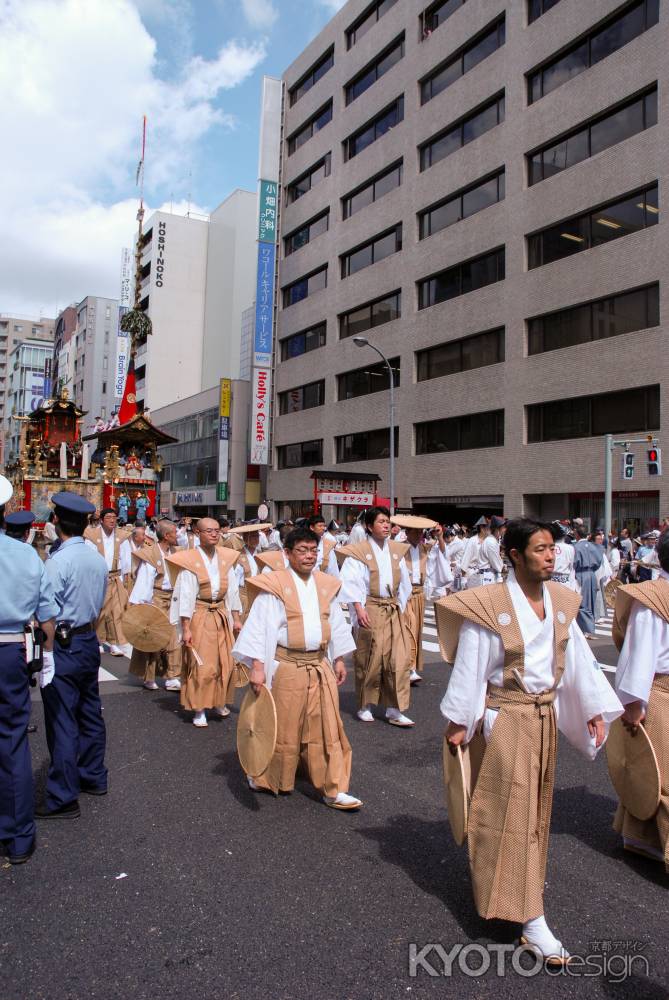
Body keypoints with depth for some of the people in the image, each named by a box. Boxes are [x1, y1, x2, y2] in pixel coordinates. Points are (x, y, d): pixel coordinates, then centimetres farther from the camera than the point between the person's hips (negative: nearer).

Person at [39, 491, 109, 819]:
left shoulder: (58, 561, -19)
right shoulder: (98, 559, 3)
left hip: (63, 645, -7)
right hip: (89, 641, 8)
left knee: (62, 720, 0)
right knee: (90, 712, 18)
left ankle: (63, 798, 9)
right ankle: (93, 777, 32)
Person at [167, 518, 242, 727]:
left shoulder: (226, 557, 1)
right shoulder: (190, 561, -12)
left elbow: (233, 590, 7)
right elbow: (185, 596, -11)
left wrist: (236, 618, 7)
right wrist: (185, 628, -13)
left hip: (221, 615, 5)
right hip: (199, 617, -4)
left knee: (224, 662, 11)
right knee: (201, 665, 0)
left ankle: (219, 702, 30)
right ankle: (199, 710, 13)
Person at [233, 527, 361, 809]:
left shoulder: (326, 584, 6)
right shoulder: (275, 585, -10)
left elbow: (336, 624, 14)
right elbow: (259, 626, -11)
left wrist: (339, 659, 13)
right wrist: (257, 666, -15)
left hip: (320, 666, 5)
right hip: (287, 666, -4)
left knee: (327, 729, 6)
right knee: (282, 728, 9)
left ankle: (333, 790, 16)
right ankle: (265, 778, 32)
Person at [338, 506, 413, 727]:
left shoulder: (396, 550, 9)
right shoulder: (358, 552, -7)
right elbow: (350, 582, -12)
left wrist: (400, 608, 12)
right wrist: (359, 609, -19)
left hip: (393, 610, 5)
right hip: (370, 610, -4)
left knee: (399, 659, -2)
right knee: (370, 660, 3)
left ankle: (394, 710, 7)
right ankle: (365, 707, 21)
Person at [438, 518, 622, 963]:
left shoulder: (561, 601, 0)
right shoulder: (490, 604, -17)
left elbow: (578, 658, 7)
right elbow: (469, 666, -12)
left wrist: (595, 709, 7)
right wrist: (459, 722, -9)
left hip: (545, 716, 6)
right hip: (504, 718, -6)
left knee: (536, 806, 20)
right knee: (510, 810, 2)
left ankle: (518, 881, 43)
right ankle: (531, 918, 11)